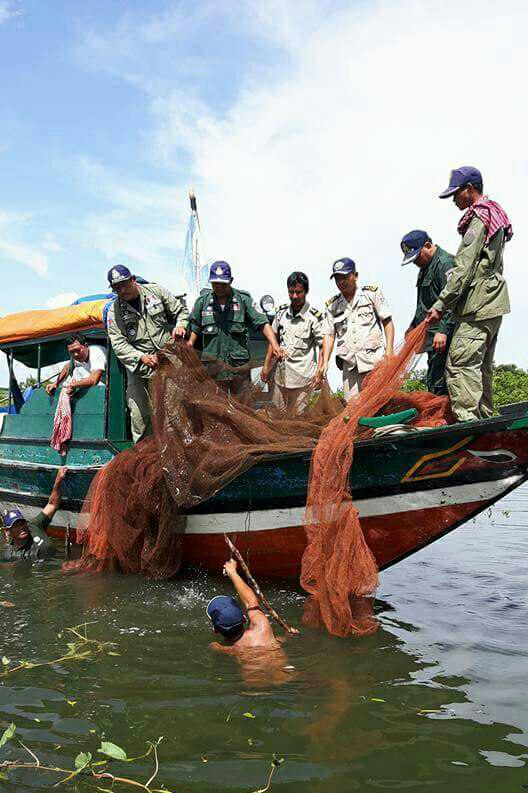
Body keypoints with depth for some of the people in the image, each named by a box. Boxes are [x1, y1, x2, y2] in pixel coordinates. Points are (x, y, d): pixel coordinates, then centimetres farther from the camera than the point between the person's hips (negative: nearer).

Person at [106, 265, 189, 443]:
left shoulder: (155, 291, 1)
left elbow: (180, 310, 12)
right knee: (140, 413, 1)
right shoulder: (114, 312, -3)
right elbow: (118, 344, -9)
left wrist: (180, 325, -9)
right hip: (139, 368, 0)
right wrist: (142, 357, -24)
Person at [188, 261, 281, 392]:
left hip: (239, 365, 0)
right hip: (212, 366, 1)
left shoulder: (243, 299, -1)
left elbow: (263, 323, -4)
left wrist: (275, 345, -18)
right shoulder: (202, 301, 4)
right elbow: (194, 329, 14)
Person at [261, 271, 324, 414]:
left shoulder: (314, 317, -10)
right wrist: (266, 366, 12)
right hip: (279, 374, 5)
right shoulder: (282, 311, 5)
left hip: (301, 377, -5)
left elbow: (323, 346, -7)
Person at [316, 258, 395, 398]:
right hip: (349, 365, 3)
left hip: (374, 361, -3)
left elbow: (387, 322, 5)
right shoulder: (332, 305, 14)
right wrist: (324, 363, -1)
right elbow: (329, 335, 11)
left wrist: (389, 350, -6)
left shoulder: (372, 294, 7)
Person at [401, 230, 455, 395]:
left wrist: (443, 330, -28)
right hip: (431, 335, 10)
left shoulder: (445, 263, -11)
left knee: (437, 383, -13)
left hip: (442, 338, -10)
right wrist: (414, 325, 32)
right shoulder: (425, 266, 22)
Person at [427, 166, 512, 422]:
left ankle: (467, 422, -16)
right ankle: (484, 419, 19)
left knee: (460, 364, -13)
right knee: (481, 366, 14)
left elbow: (464, 269, -17)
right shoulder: (494, 214, 22)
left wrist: (440, 305, -15)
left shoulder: (479, 217, -10)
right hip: (492, 304, 10)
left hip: (478, 306, -10)